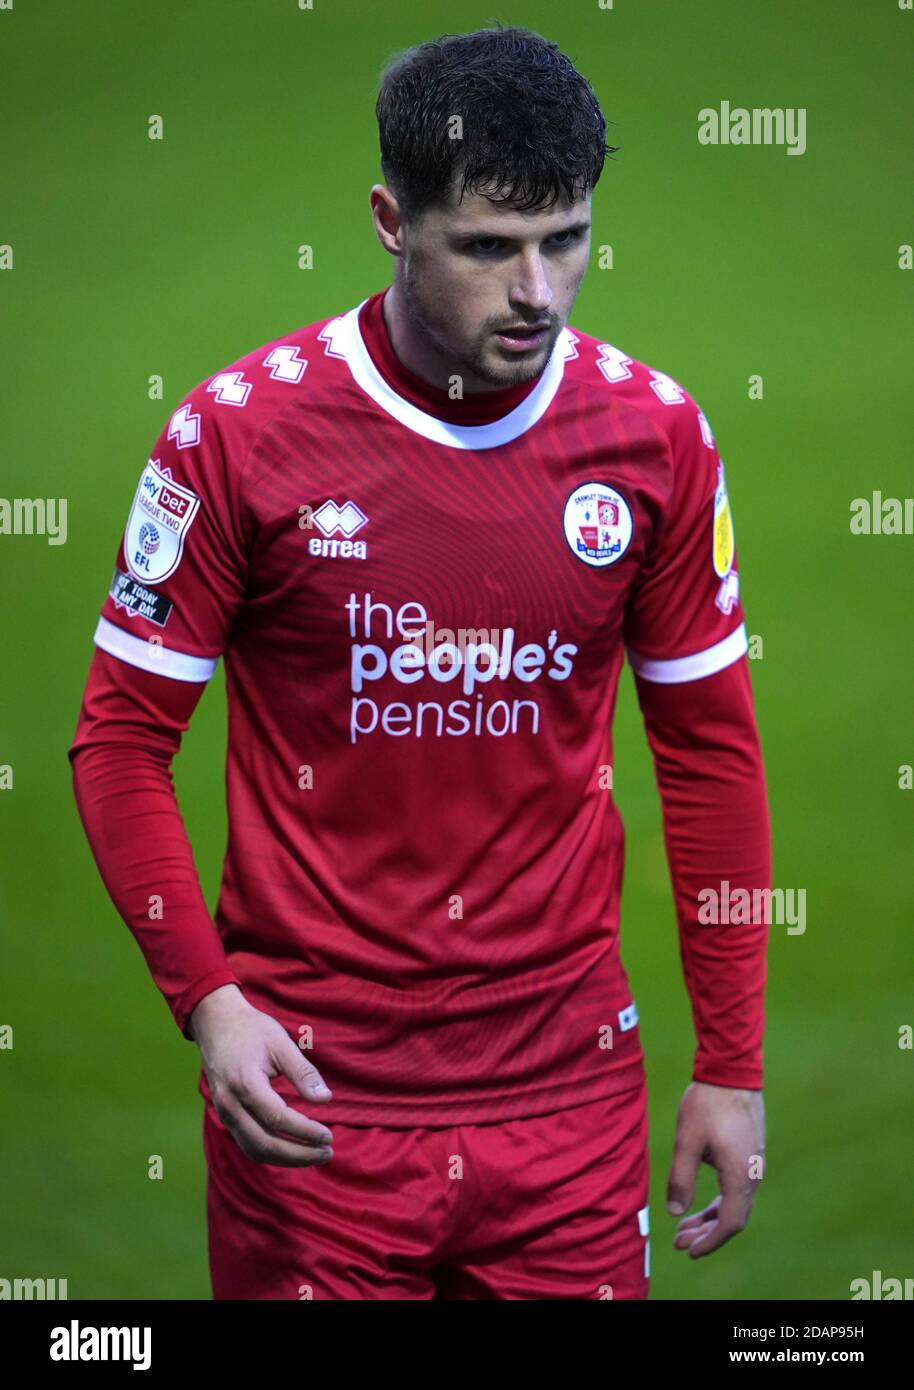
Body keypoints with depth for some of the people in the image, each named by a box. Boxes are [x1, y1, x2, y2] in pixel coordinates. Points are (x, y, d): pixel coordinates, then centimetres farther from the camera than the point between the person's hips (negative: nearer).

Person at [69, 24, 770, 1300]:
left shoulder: (654, 434, -1)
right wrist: (205, 998, -15)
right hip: (313, 1092, -2)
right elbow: (122, 737, -2)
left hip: (569, 1088, 2)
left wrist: (732, 1063, 6)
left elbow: (708, 748, 7)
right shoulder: (242, 432, -9)